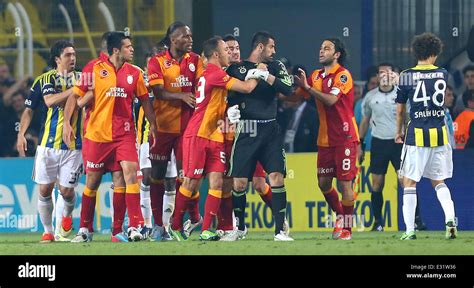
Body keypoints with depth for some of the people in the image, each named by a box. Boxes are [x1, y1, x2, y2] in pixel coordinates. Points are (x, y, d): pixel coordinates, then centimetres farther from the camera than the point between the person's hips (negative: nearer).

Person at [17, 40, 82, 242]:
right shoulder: (44, 80, 2)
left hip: (73, 145, 0)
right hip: (48, 144, 0)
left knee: (66, 190, -3)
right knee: (45, 189, -1)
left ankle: (66, 216, 30)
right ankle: (48, 231, 15)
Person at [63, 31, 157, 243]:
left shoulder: (134, 73, 5)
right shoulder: (94, 70, -3)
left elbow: (144, 99, 13)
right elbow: (75, 96, 1)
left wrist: (153, 124, 5)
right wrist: (66, 122, -7)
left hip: (124, 133, 1)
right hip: (97, 134, -1)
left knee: (130, 171, -17)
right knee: (92, 181, 6)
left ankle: (134, 226, -17)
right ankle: (85, 229, 20)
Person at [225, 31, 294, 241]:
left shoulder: (275, 67, 11)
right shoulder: (237, 68, 6)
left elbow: (288, 89, -4)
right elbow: (228, 96, 9)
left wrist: (266, 76, -13)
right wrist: (230, 109, -11)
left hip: (270, 131, 1)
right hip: (245, 131, -1)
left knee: (277, 177, -10)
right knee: (239, 182, -3)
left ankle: (280, 230, -7)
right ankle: (239, 227, 19)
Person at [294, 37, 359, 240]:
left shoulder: (343, 75, -10)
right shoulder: (317, 76, 13)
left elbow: (330, 100, -23)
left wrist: (307, 87, -22)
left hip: (345, 137, -7)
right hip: (325, 138, 7)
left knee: (345, 183, -5)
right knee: (323, 183, 7)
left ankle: (347, 228, 4)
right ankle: (340, 215, 29)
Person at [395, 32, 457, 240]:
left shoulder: (406, 76, -4)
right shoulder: (442, 74, 4)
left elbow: (400, 109, 4)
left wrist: (399, 131, 18)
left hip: (417, 135, -3)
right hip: (439, 135, 3)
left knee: (409, 183, 4)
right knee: (439, 182, 16)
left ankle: (410, 229, -3)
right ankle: (450, 219, -5)